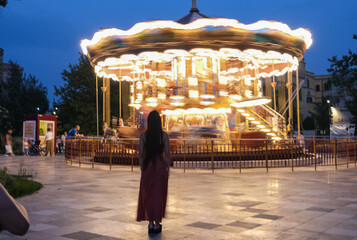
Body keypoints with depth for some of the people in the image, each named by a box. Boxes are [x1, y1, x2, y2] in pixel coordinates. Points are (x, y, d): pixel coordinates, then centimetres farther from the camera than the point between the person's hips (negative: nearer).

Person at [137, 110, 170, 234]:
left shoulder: (143, 135, -5)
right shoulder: (164, 135, -7)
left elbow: (141, 154, -4)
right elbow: (167, 154, -6)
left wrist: (142, 169, 6)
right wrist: (167, 169, 4)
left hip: (148, 166, 1)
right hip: (160, 166, -1)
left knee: (148, 195, 12)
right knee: (159, 195, 9)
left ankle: (151, 223, 14)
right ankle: (157, 224, 12)